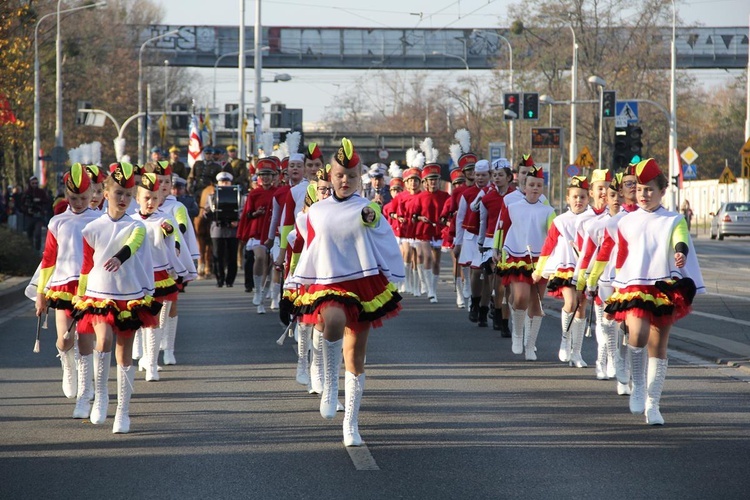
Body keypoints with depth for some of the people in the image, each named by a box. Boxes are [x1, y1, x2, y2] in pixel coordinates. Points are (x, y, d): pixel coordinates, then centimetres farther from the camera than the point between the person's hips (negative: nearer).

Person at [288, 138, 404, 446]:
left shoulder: (368, 210, 1)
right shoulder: (316, 212, 6)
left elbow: (388, 249, 5)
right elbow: (310, 250, 14)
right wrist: (299, 287, 17)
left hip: (363, 286, 1)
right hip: (327, 284, -1)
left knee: (356, 356, 5)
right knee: (334, 321, -36)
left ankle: (351, 424, 15)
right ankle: (330, 385, -19)